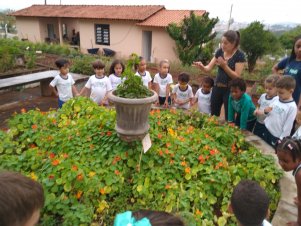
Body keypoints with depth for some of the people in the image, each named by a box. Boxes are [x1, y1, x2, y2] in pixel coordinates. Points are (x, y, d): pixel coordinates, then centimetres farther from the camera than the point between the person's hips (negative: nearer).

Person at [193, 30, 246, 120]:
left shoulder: (240, 56, -13)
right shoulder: (219, 51, 1)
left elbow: (237, 76, -17)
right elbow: (208, 68, -1)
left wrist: (224, 65, -26)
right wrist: (201, 66, -23)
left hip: (230, 90, -5)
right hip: (217, 87, 5)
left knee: (229, 118, 6)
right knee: (213, 115, 16)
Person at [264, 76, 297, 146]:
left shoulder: (292, 107, -19)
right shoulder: (276, 99, 0)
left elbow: (287, 127, -17)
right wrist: (266, 112, -9)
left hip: (277, 137, -6)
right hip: (267, 130, 6)